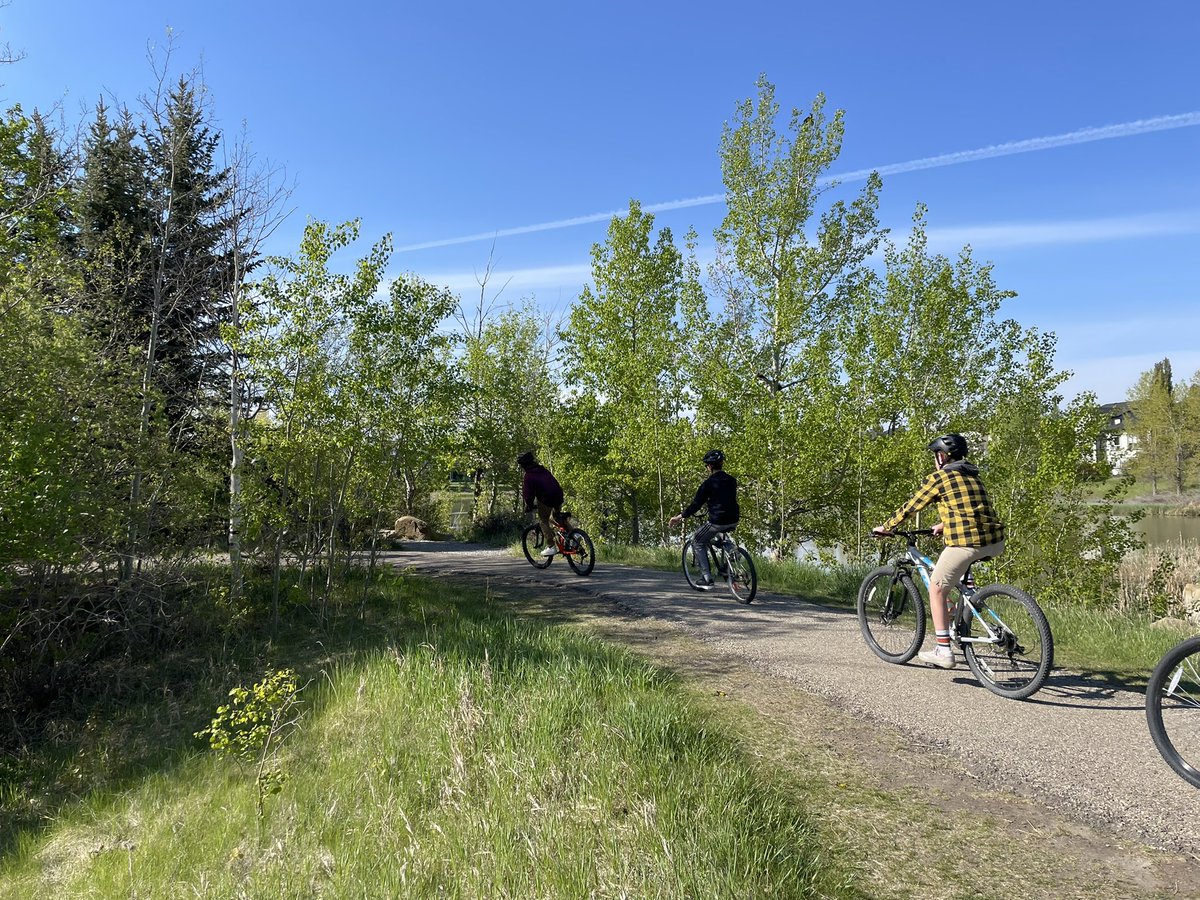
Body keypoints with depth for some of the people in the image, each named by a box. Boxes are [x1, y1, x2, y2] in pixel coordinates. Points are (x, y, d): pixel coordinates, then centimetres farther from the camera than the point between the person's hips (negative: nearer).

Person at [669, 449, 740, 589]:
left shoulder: (708, 483, -8)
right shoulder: (731, 480, 10)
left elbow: (696, 504, -7)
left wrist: (680, 517, 1)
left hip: (717, 522, -7)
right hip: (733, 522, 7)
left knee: (698, 543, 13)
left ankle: (707, 579, 5)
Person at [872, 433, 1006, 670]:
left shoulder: (938, 478, 3)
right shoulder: (973, 475, 22)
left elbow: (910, 507, 8)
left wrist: (885, 527, 22)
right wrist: (943, 525, 50)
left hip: (965, 542, -7)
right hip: (996, 543, 7)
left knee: (936, 589, 6)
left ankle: (943, 651, 4)